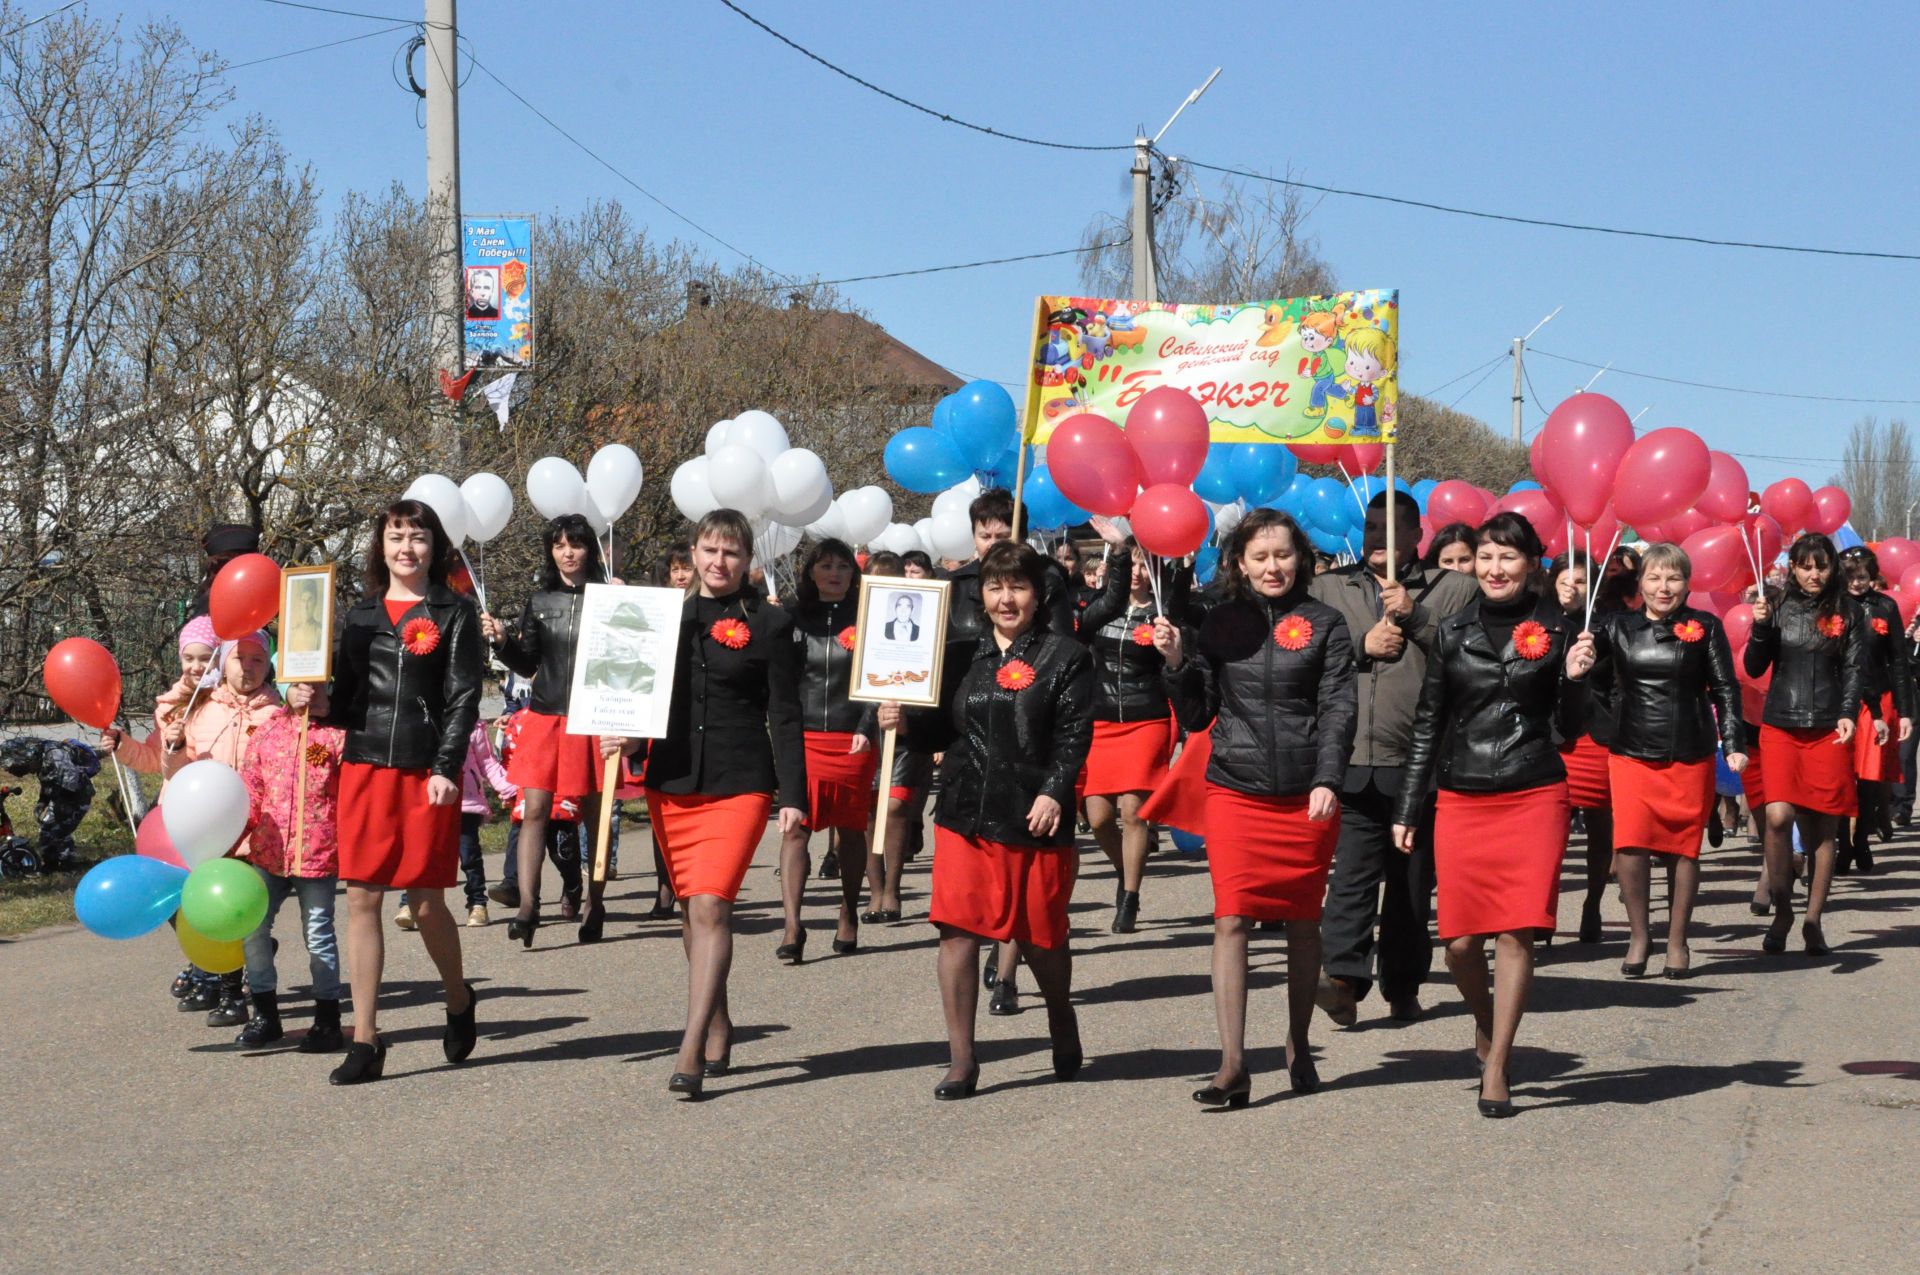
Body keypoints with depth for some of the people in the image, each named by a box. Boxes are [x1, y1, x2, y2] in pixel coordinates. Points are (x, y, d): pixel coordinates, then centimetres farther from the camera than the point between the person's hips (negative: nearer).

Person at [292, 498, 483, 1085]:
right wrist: (320, 705, -5)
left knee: (426, 902, 0)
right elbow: (347, 699, 17)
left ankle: (459, 1000, 28)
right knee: (361, 899, 1)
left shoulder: (454, 614, 2)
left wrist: (446, 769, -14)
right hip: (365, 767, 4)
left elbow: (463, 699, -4)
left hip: (427, 771, -4)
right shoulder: (361, 614, 14)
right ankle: (365, 1041, 5)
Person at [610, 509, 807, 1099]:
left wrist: (793, 796, -7)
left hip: (738, 785, -5)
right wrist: (628, 736, -2)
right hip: (671, 783, 5)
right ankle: (718, 1029, 27)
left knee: (710, 906, -16)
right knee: (690, 910, 11)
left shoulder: (769, 624, 1)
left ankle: (691, 1054, -21)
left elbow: (785, 717, 0)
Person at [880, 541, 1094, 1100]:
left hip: (1034, 816, -3)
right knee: (958, 929, -4)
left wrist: (1054, 791, -19)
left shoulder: (1065, 656, 0)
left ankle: (1062, 1020, 39)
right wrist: (905, 722, -7)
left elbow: (1074, 735, -7)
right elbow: (942, 730, 13)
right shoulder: (960, 656, 12)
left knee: (1041, 936, 10)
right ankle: (961, 1060, 3)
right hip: (965, 813, 3)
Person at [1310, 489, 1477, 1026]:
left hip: (1422, 763, 0)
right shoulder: (1328, 589, 16)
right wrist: (1361, 647, -5)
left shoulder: (1453, 589, 10)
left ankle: (1403, 987, 15)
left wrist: (1415, 617, -11)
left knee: (1413, 879, 6)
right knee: (1352, 871, -12)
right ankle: (1344, 979, -20)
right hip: (1352, 759, 0)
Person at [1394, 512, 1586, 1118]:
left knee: (1516, 932, -7)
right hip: (1461, 801, 2)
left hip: (1534, 799, -2)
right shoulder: (1453, 632, 7)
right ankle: (1486, 1026, 28)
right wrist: (1407, 809, 10)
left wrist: (1575, 679, -16)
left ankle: (1495, 1068, 2)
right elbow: (1427, 725, 11)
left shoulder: (1554, 628, 2)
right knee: (1460, 939, -1)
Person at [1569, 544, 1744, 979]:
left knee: (1683, 848, 4)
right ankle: (1638, 935, 5)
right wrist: (1585, 661, -12)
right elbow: (1600, 689, 9)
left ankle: (1677, 942, 17)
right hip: (1631, 753, 1)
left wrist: (1734, 744, -5)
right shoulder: (1617, 628, 6)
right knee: (1630, 844, -12)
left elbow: (1725, 690, 3)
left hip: (1690, 755, -1)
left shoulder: (1705, 627, 2)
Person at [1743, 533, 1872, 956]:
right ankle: (1782, 913, 1)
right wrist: (1760, 627, -9)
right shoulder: (1778, 605, 5)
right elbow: (1754, 668, 6)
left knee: (1821, 825, 2)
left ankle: (1813, 922, 12)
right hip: (1780, 726, 0)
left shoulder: (1847, 611, 5)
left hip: (1828, 730, 0)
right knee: (1778, 817, -14)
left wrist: (1849, 714, -10)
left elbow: (1855, 668, 5)